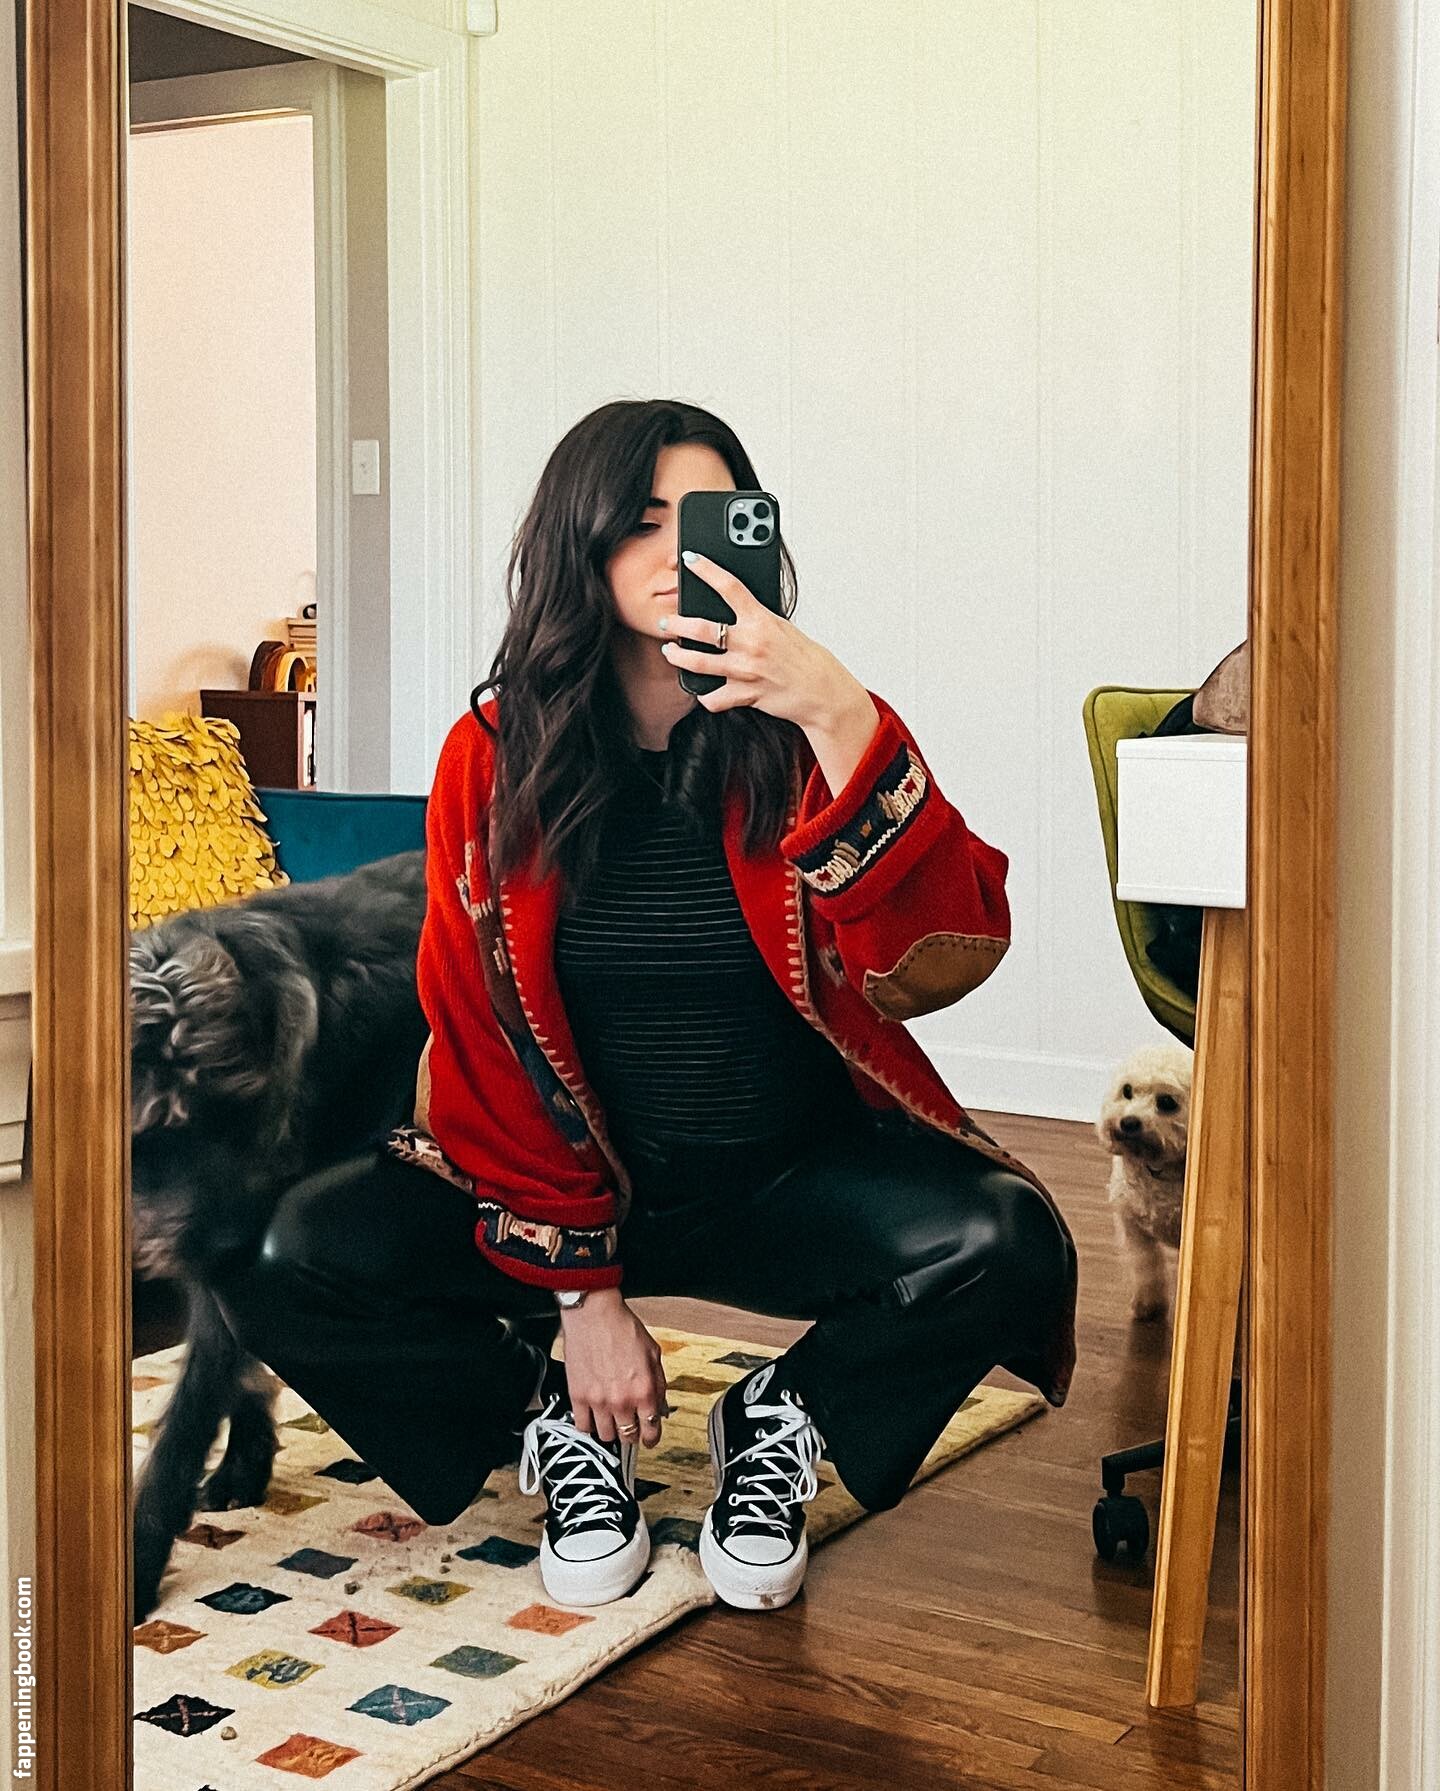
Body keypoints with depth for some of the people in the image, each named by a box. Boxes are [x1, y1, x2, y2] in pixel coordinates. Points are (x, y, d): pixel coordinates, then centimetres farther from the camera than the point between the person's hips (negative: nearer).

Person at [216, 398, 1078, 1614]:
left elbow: (948, 957, -28)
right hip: (572, 1180, 1)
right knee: (293, 1265, -21)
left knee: (1006, 1245, -28)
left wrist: (841, 718, -40)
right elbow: (484, 1043, -5)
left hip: (790, 1181, 0)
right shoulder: (494, 756, -7)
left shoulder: (803, 739, -11)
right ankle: (556, 1423, 6)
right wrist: (581, 1290, -11)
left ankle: (780, 1422, 3)